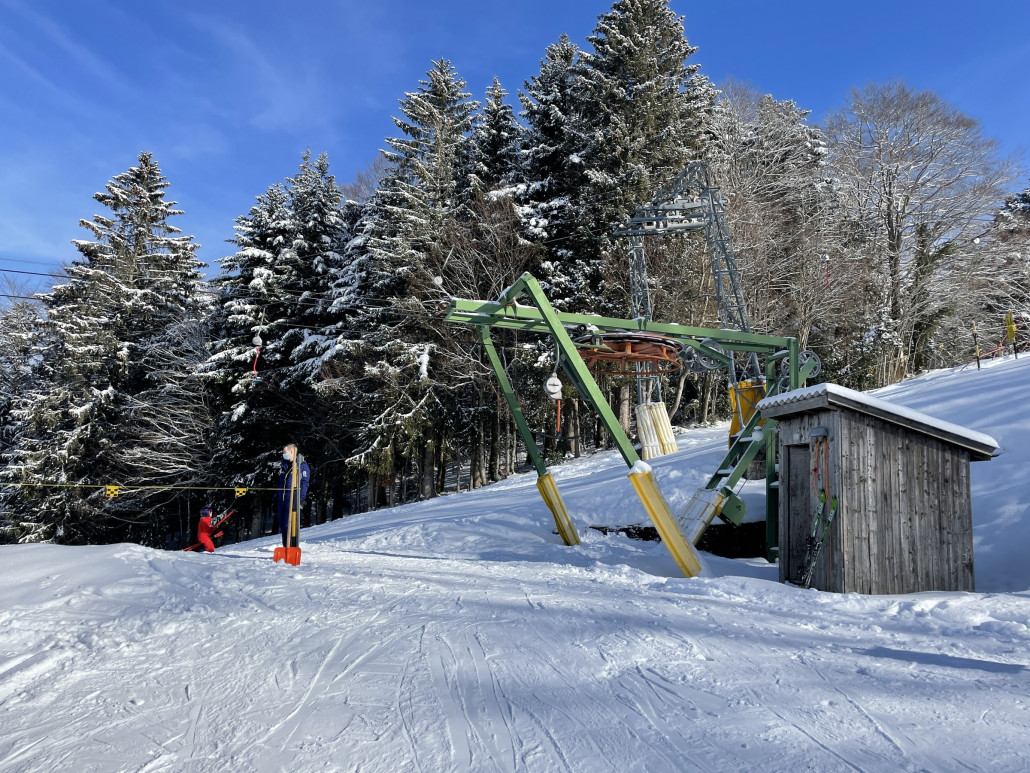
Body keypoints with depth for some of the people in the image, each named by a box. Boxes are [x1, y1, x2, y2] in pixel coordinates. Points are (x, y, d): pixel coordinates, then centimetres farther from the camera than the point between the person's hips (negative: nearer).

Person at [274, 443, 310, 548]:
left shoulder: (302, 466, -2)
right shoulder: (285, 466, 21)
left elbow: (304, 483, -9)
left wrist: (301, 499, -17)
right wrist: (276, 499, 20)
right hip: (282, 500, 7)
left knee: (289, 526, -12)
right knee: (283, 526, 8)